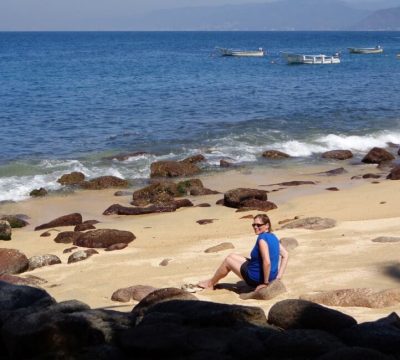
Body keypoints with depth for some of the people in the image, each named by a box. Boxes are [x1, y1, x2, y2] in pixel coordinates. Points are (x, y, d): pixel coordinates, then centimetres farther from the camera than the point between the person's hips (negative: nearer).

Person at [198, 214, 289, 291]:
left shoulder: (262, 238, -24)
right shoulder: (273, 237, 2)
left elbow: (267, 262, -33)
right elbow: (285, 255, 4)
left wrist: (265, 283, -23)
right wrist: (279, 276, 3)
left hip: (256, 278, -9)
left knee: (228, 260, 14)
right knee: (232, 256, 24)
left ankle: (210, 283, 35)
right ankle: (214, 280, 41)